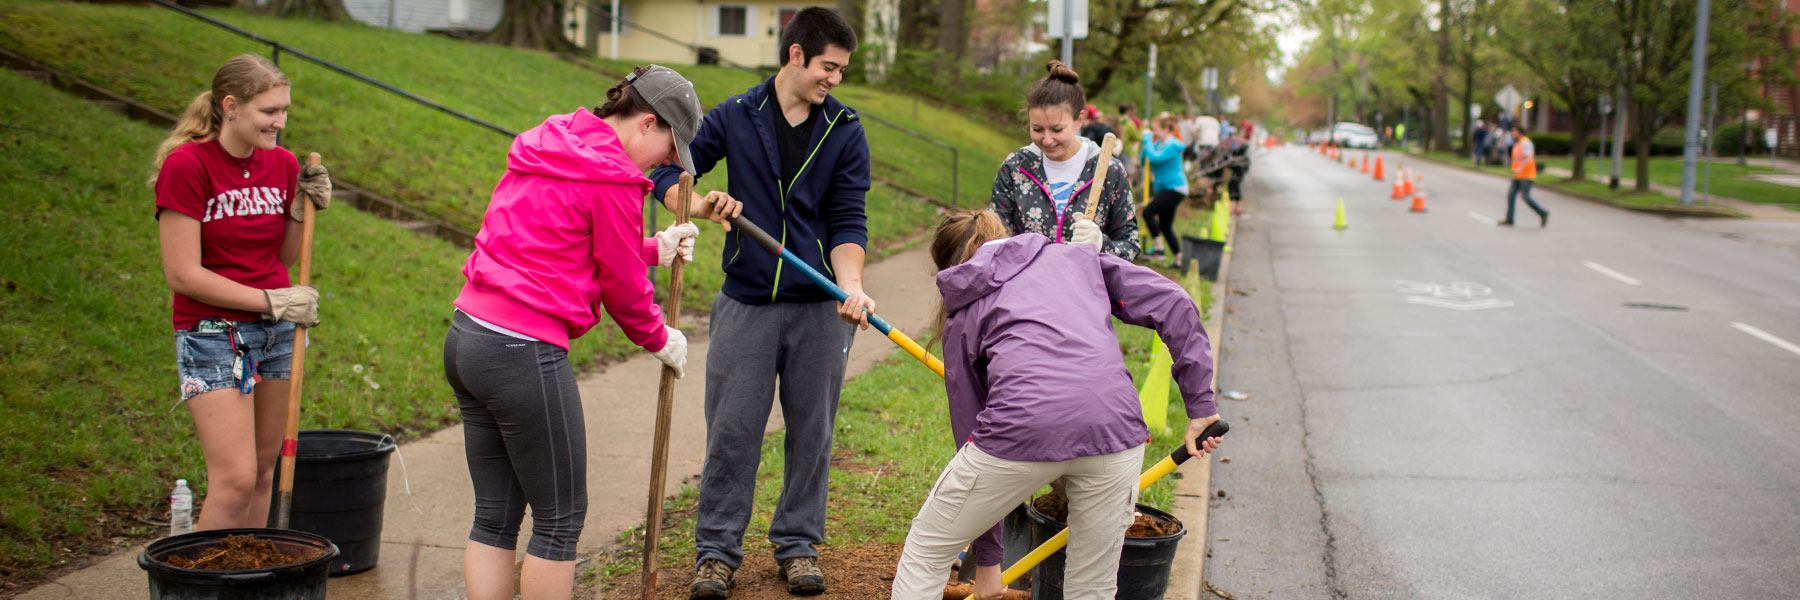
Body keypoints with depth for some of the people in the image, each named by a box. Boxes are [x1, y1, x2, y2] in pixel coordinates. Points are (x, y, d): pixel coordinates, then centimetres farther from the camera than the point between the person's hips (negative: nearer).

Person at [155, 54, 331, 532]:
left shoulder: (282, 164, 5)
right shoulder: (185, 165, -13)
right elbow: (182, 274, -15)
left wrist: (304, 208, -4)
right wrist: (273, 300, -16)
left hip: (276, 330, 6)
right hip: (212, 332, -6)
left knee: (263, 471, 10)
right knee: (235, 479, -12)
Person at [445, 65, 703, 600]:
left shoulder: (546, 150, 15)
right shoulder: (613, 179, -13)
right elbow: (622, 286, -3)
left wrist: (654, 250, 23)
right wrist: (660, 340, 14)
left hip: (466, 337, 9)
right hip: (524, 354, -9)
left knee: (495, 516, 15)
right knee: (560, 519, 5)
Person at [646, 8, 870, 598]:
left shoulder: (845, 130, 2)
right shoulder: (734, 117, 0)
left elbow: (848, 220, -1)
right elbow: (667, 173, 5)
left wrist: (851, 287, -17)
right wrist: (701, 204, -16)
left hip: (820, 307, 1)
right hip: (746, 302, -1)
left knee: (811, 431, 8)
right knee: (731, 432, 3)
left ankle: (798, 543, 24)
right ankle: (717, 550, 15)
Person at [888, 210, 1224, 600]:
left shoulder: (962, 313, 24)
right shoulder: (1076, 256, 29)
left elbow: (969, 426, 24)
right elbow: (1172, 304, 15)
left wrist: (986, 558, 30)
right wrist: (1200, 404, 17)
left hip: (1023, 427, -2)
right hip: (1114, 425, 2)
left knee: (924, 553, 20)